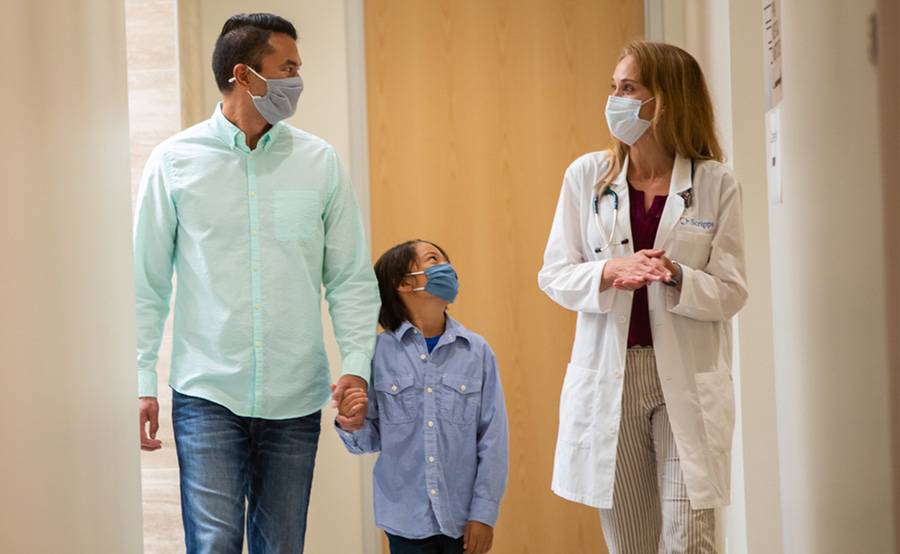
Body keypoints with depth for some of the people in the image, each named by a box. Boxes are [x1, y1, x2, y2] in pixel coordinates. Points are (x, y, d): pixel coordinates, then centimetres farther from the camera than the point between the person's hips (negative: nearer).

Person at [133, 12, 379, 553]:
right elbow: (147, 283, 2)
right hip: (208, 395, -2)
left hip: (296, 401, 2)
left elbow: (351, 278, 5)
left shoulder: (320, 161, 4)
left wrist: (357, 365, -7)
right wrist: (142, 382, -2)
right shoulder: (176, 160, -1)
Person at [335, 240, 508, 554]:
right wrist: (350, 424, -20)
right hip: (406, 518, -1)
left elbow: (493, 439, -1)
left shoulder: (477, 352, -1)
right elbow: (371, 440, 1)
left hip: (461, 517, 1)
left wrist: (484, 513, -3)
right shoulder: (379, 352, -3)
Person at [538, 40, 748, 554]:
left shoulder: (717, 183, -4)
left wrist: (675, 276, -23)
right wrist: (610, 271, -18)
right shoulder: (586, 175, 1)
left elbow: (731, 292, -3)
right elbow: (554, 275, 2)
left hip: (688, 381, -2)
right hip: (608, 378, 2)